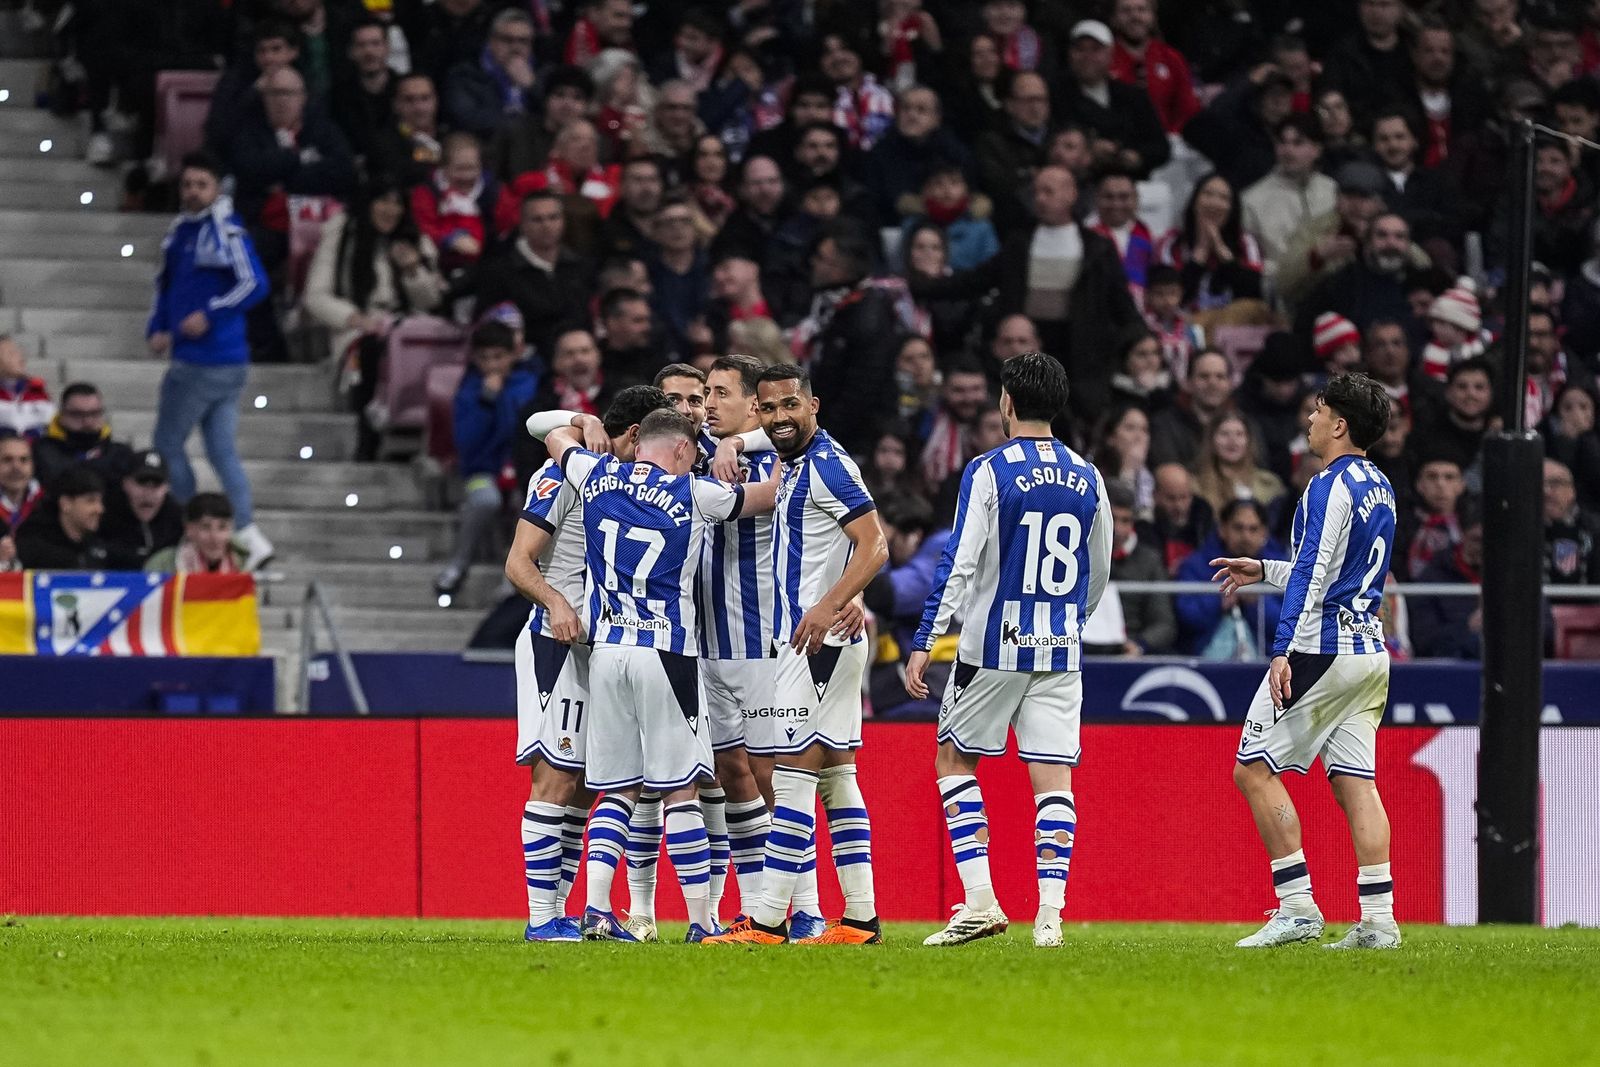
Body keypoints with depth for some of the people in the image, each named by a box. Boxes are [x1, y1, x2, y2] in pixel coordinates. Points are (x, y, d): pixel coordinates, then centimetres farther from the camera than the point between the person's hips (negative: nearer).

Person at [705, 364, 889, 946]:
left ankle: (768, 920, -12)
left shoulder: (826, 464, -13)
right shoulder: (797, 466, 17)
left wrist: (827, 606, -29)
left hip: (817, 638, -10)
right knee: (835, 775, 9)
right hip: (813, 640, 10)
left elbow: (875, 546, -21)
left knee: (792, 773, -10)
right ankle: (861, 917, 10)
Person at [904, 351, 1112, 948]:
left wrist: (923, 645, -10)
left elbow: (959, 565, -13)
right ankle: (1050, 914, -6)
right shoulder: (1087, 479, 7)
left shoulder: (989, 472, -8)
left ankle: (980, 899, 0)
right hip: (1060, 652, 4)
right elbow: (1099, 575, 16)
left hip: (993, 647, -4)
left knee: (954, 760, 11)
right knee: (1053, 776, 3)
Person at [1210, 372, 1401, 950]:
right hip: (1370, 650, 9)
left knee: (1254, 769, -4)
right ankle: (1378, 919, -1)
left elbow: (1313, 575, -18)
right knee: (1355, 781, 7)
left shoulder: (1330, 486, -12)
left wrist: (1284, 650, -21)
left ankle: (1297, 907, -8)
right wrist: (1264, 570, 31)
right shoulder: (1379, 487, 16)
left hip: (1323, 649, -9)